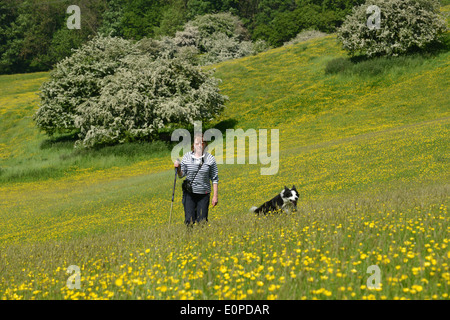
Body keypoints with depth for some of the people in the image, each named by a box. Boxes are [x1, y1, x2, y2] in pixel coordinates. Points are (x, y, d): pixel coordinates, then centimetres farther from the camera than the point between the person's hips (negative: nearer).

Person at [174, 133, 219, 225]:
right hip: (189, 193, 1)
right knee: (189, 221, -5)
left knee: (202, 221, 1)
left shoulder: (210, 159, -2)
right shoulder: (187, 157, 0)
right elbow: (181, 175, 7)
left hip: (204, 194, -1)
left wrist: (215, 196, -1)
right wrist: (178, 168, -15)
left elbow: (215, 179, 2)